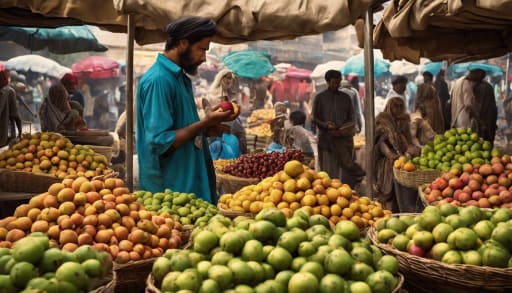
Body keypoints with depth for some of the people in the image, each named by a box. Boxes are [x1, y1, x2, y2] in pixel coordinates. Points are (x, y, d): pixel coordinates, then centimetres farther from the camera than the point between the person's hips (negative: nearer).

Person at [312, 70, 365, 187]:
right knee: (329, 171, -1)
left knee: (345, 170, -3)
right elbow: (315, 119, 4)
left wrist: (346, 129, -8)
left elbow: (351, 118, 13)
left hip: (344, 137, 2)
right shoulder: (320, 97, 6)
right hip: (327, 137, -2)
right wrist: (326, 125, -15)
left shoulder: (345, 97, 13)